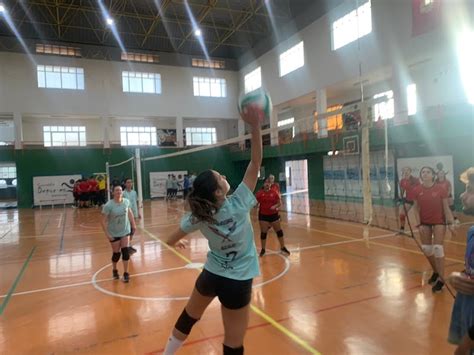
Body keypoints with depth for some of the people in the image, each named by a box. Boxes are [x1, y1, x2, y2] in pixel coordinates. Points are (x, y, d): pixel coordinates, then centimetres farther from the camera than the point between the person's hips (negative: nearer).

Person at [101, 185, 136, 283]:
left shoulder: (126, 202, -9)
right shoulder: (108, 205, -21)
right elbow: (104, 221, -17)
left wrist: (133, 224, 12)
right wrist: (107, 234, -20)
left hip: (125, 231, 3)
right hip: (114, 233, -2)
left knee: (125, 251, -2)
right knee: (116, 253, 8)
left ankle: (126, 273, 11)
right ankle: (114, 270, 37)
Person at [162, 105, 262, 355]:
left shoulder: (198, 217, -12)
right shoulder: (239, 204, -23)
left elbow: (171, 240, 5)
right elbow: (255, 164, -22)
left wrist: (176, 242, 28)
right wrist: (255, 127, -26)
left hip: (211, 275, 4)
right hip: (237, 282, -3)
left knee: (188, 317, 30)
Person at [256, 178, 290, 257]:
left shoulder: (274, 192, -4)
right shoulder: (259, 193, -6)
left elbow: (280, 203, -2)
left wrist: (275, 206, -19)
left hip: (274, 214, 1)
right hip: (263, 215, -1)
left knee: (279, 231, 8)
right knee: (263, 232, 3)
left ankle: (283, 248, 25)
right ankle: (263, 249, 20)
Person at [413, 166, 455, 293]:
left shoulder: (440, 190, -11)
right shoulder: (417, 191, -6)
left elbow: (446, 208, -5)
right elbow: (416, 208, -1)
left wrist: (450, 222, -12)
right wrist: (419, 224, -7)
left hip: (439, 222, -3)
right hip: (425, 222, 3)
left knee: (438, 248, -9)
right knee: (426, 249, 8)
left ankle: (441, 279, 1)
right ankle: (436, 272, 32)